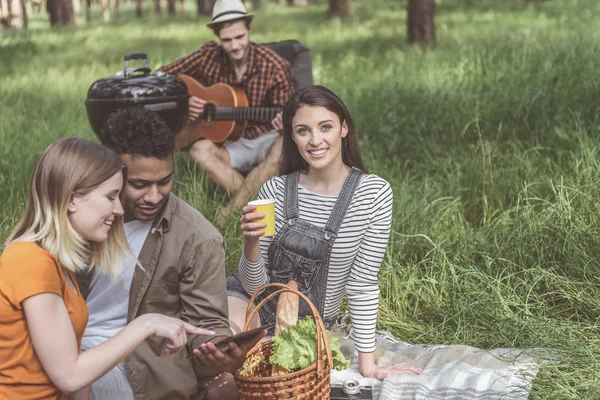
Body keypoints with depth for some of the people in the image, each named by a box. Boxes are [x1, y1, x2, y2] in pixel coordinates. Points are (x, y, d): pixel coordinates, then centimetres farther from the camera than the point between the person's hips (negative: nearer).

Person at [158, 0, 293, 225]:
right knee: (200, 150, -30)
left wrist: (284, 122, -29)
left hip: (267, 139, -2)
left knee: (285, 146, -36)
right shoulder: (209, 57, -6)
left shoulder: (273, 66, -11)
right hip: (230, 142, 2)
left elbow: (285, 112, -5)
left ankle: (231, 212, -32)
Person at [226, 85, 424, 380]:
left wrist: (367, 365, -10)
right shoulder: (276, 191, -14)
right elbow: (254, 285, -10)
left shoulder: (375, 194, -15)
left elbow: (363, 283, -9)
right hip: (253, 300, -1)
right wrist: (251, 243, -31)